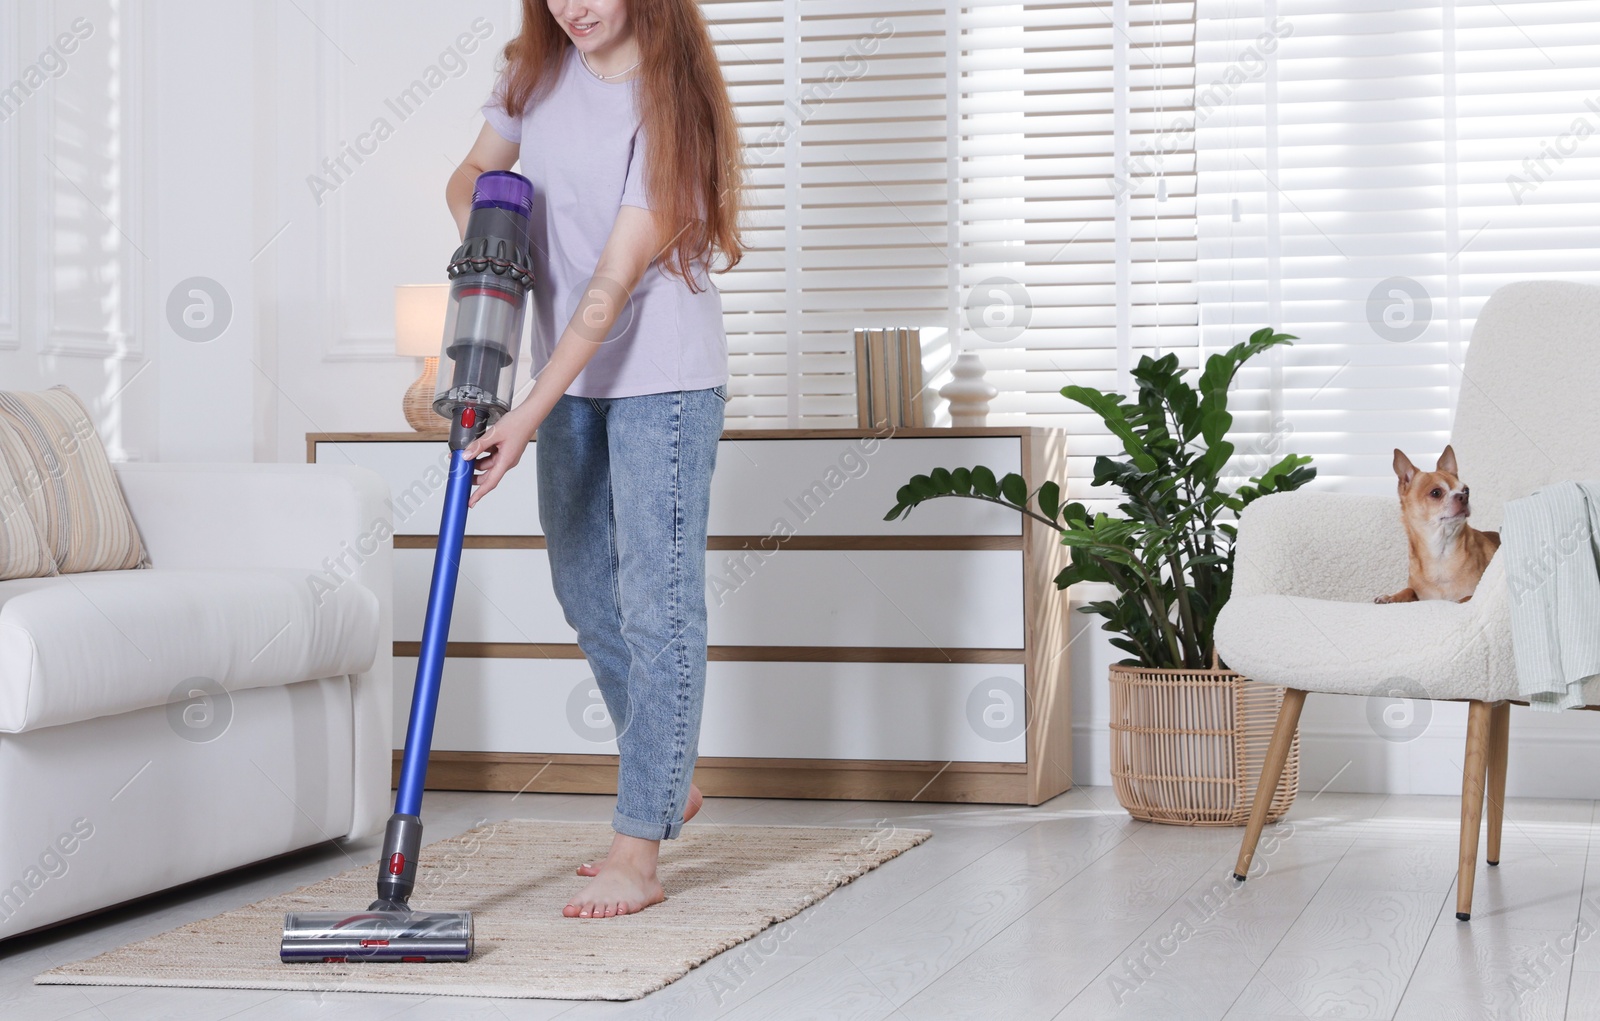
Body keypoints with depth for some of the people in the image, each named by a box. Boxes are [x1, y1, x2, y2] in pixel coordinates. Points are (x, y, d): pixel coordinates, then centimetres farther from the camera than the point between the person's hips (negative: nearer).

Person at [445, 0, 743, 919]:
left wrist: (529, 415, -28)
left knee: (657, 601, -9)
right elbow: (473, 175, 17)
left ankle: (639, 851, -8)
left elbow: (614, 287, -24)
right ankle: (669, 781, 32)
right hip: (572, 373, 8)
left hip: (664, 376, -7)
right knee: (587, 593, 14)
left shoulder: (672, 103, -19)